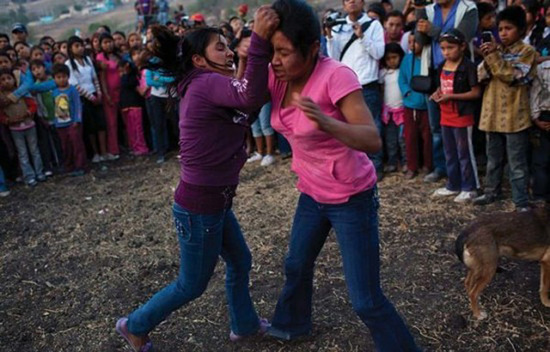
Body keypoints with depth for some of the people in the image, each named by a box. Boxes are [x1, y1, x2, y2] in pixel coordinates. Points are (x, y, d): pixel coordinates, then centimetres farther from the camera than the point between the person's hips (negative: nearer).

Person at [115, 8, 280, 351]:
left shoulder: (206, 87, 10)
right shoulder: (206, 83, -21)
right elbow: (251, 97, -39)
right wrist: (260, 39, -44)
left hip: (215, 202, 9)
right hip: (198, 207, -9)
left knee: (240, 263, 24)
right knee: (192, 285, 12)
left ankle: (244, 324, 46)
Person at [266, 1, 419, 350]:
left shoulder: (336, 76, -27)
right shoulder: (278, 76, -6)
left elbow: (373, 140, -33)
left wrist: (326, 123, -50)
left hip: (353, 199, -7)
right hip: (312, 194, 7)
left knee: (366, 300, -3)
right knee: (297, 265, 27)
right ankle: (291, 324, 54)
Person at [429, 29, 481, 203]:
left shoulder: (468, 67, -15)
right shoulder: (442, 67, 8)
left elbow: (476, 92, -17)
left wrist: (451, 96, -22)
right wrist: (437, 93, -2)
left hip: (462, 117, -8)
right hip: (445, 116, 8)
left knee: (465, 153, 2)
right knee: (449, 153, 16)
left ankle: (469, 188, 13)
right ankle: (453, 185, 28)